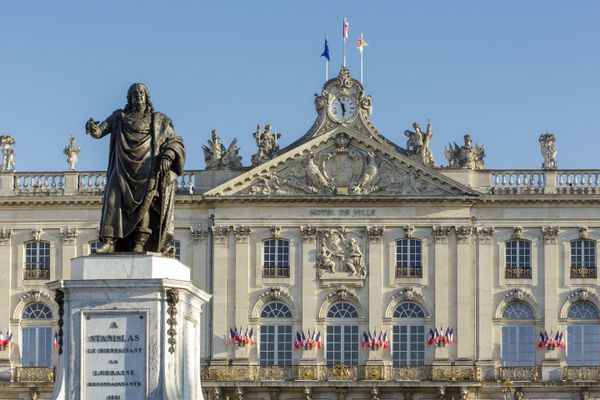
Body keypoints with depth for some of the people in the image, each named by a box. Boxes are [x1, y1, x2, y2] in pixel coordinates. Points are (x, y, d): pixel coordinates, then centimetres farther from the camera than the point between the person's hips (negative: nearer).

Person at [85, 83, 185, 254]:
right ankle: (109, 243, -25)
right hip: (124, 170, 1)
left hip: (147, 170, -1)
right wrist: (92, 127, -22)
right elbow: (99, 131, 3)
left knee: (144, 202, -22)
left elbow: (175, 142, 9)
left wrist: (167, 156, -11)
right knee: (113, 199, -19)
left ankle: (139, 244, -27)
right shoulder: (119, 117, 14)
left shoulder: (158, 120, 12)